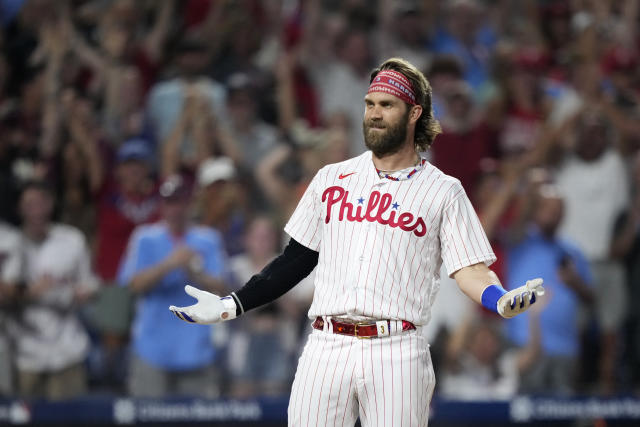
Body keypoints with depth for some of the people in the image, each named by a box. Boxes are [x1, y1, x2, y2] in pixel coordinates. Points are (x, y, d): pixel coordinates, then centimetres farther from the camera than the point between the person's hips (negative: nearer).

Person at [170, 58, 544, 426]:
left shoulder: (443, 191, 7)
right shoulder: (332, 179, 16)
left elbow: (471, 270, 0)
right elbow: (298, 259, 19)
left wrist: (501, 301, -22)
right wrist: (232, 306, 11)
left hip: (397, 353, -3)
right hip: (326, 349, 3)